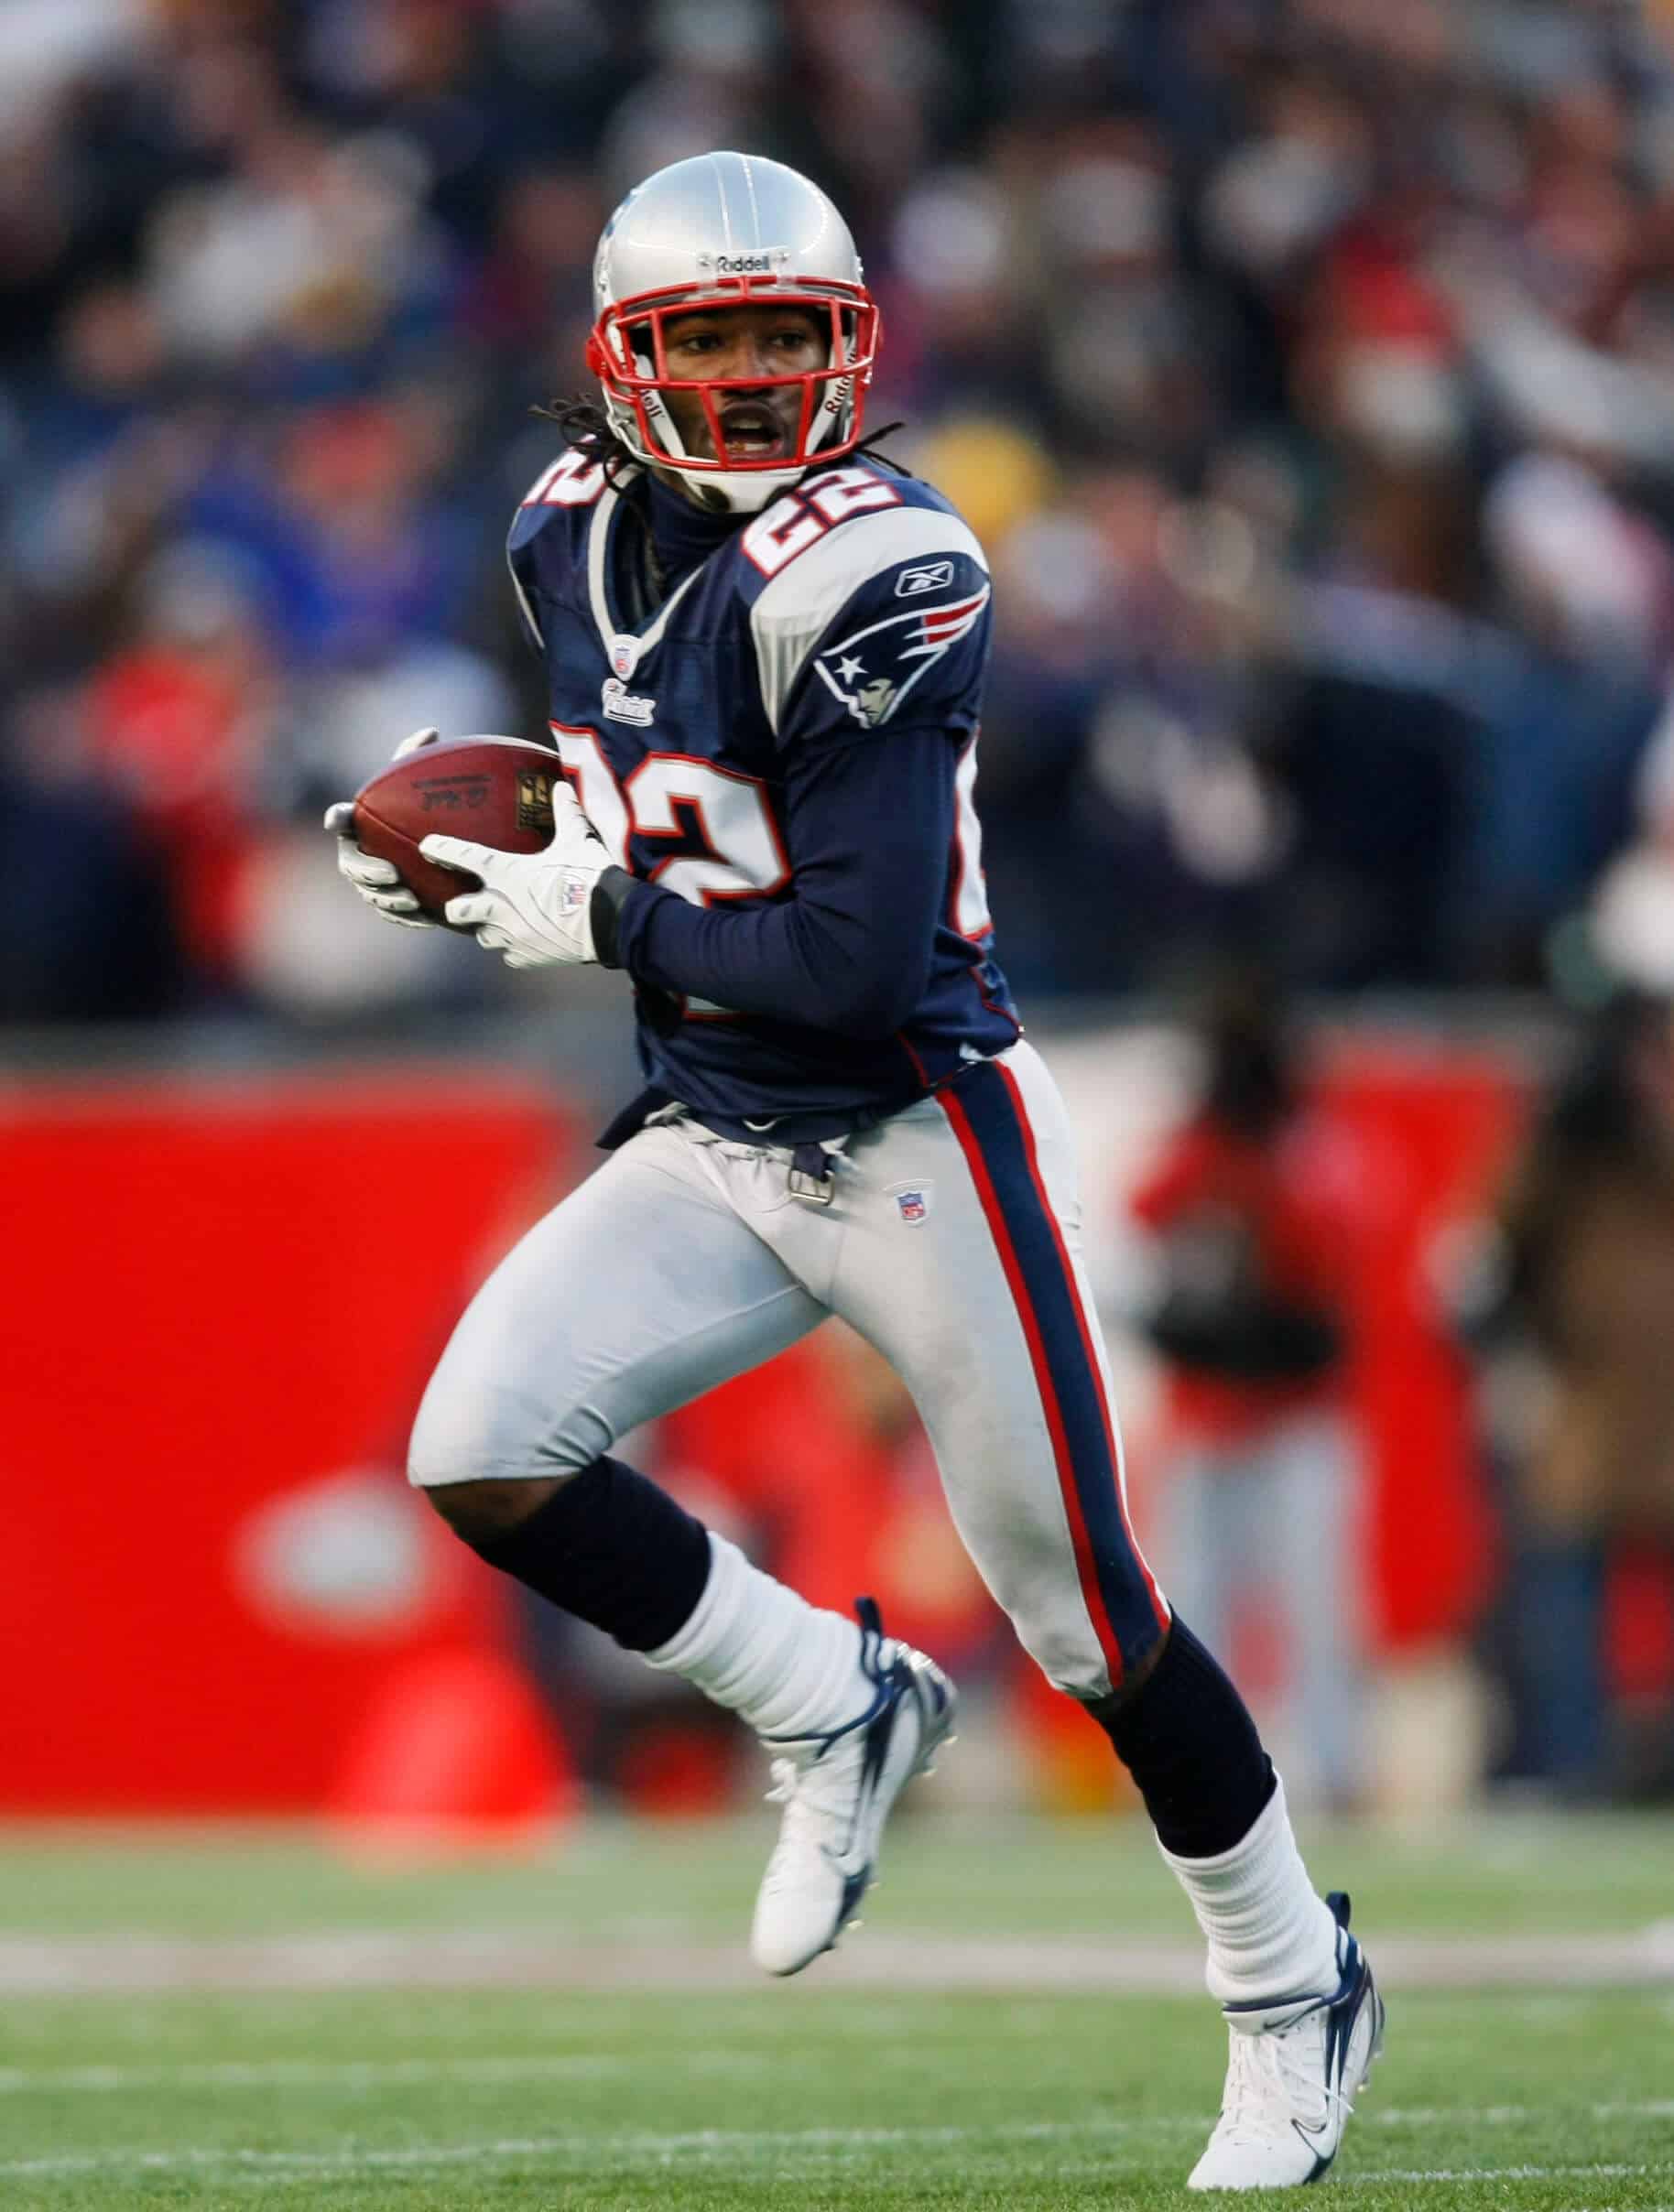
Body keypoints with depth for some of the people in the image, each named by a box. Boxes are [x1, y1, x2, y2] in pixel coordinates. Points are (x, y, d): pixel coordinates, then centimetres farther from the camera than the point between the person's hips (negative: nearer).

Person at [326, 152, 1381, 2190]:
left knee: (1083, 1619, 3)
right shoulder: (578, 536, 3)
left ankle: (1295, 1989, 25)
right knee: (478, 1457, -16)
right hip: (708, 1153, 6)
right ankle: (836, 1709, 8)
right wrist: (473, 857, 3)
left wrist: (604, 924, -16)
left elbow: (858, 958, -26)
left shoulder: (862, 579, -21)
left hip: (915, 1145, -6)